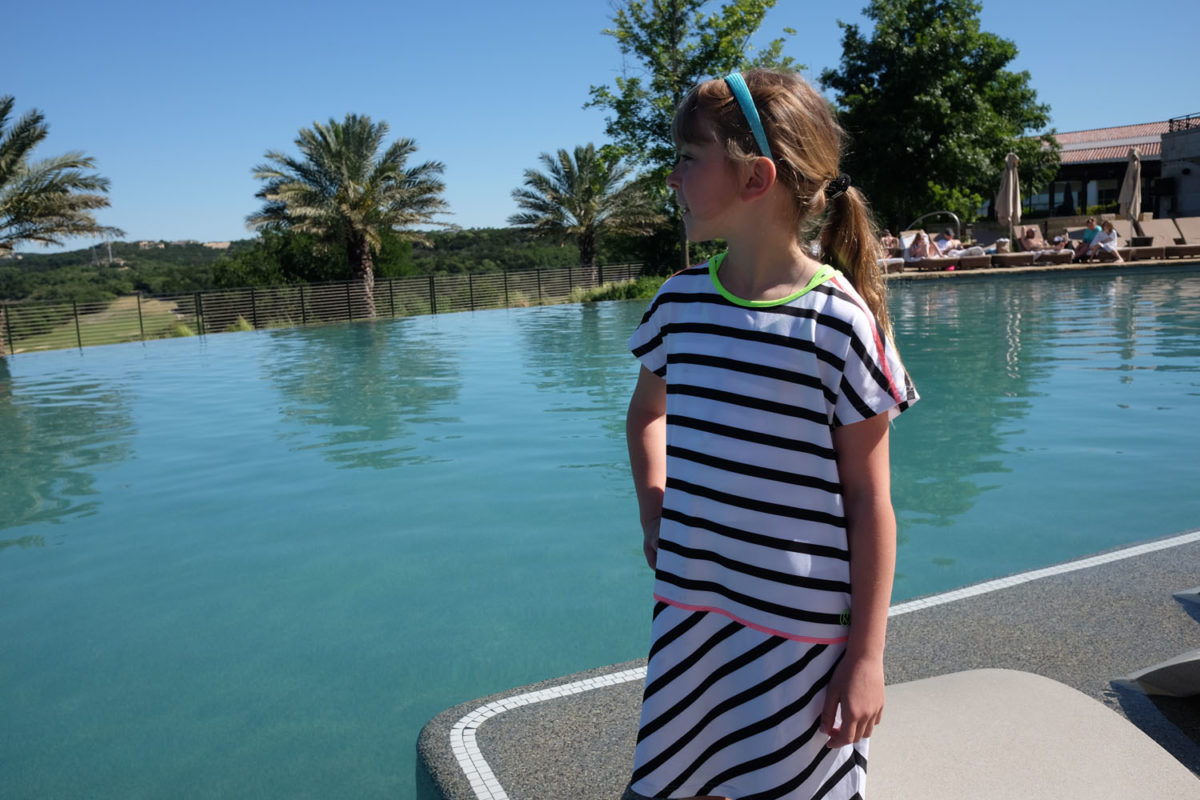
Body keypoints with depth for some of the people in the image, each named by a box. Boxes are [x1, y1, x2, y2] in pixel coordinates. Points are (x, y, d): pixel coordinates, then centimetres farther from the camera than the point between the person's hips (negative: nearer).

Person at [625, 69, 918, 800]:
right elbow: (645, 412, 19)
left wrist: (868, 657, -8)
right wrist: (654, 515, 6)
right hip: (688, 606, 5)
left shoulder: (838, 320, -15)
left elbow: (870, 500, -10)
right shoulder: (681, 300, 0)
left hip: (801, 628, -4)